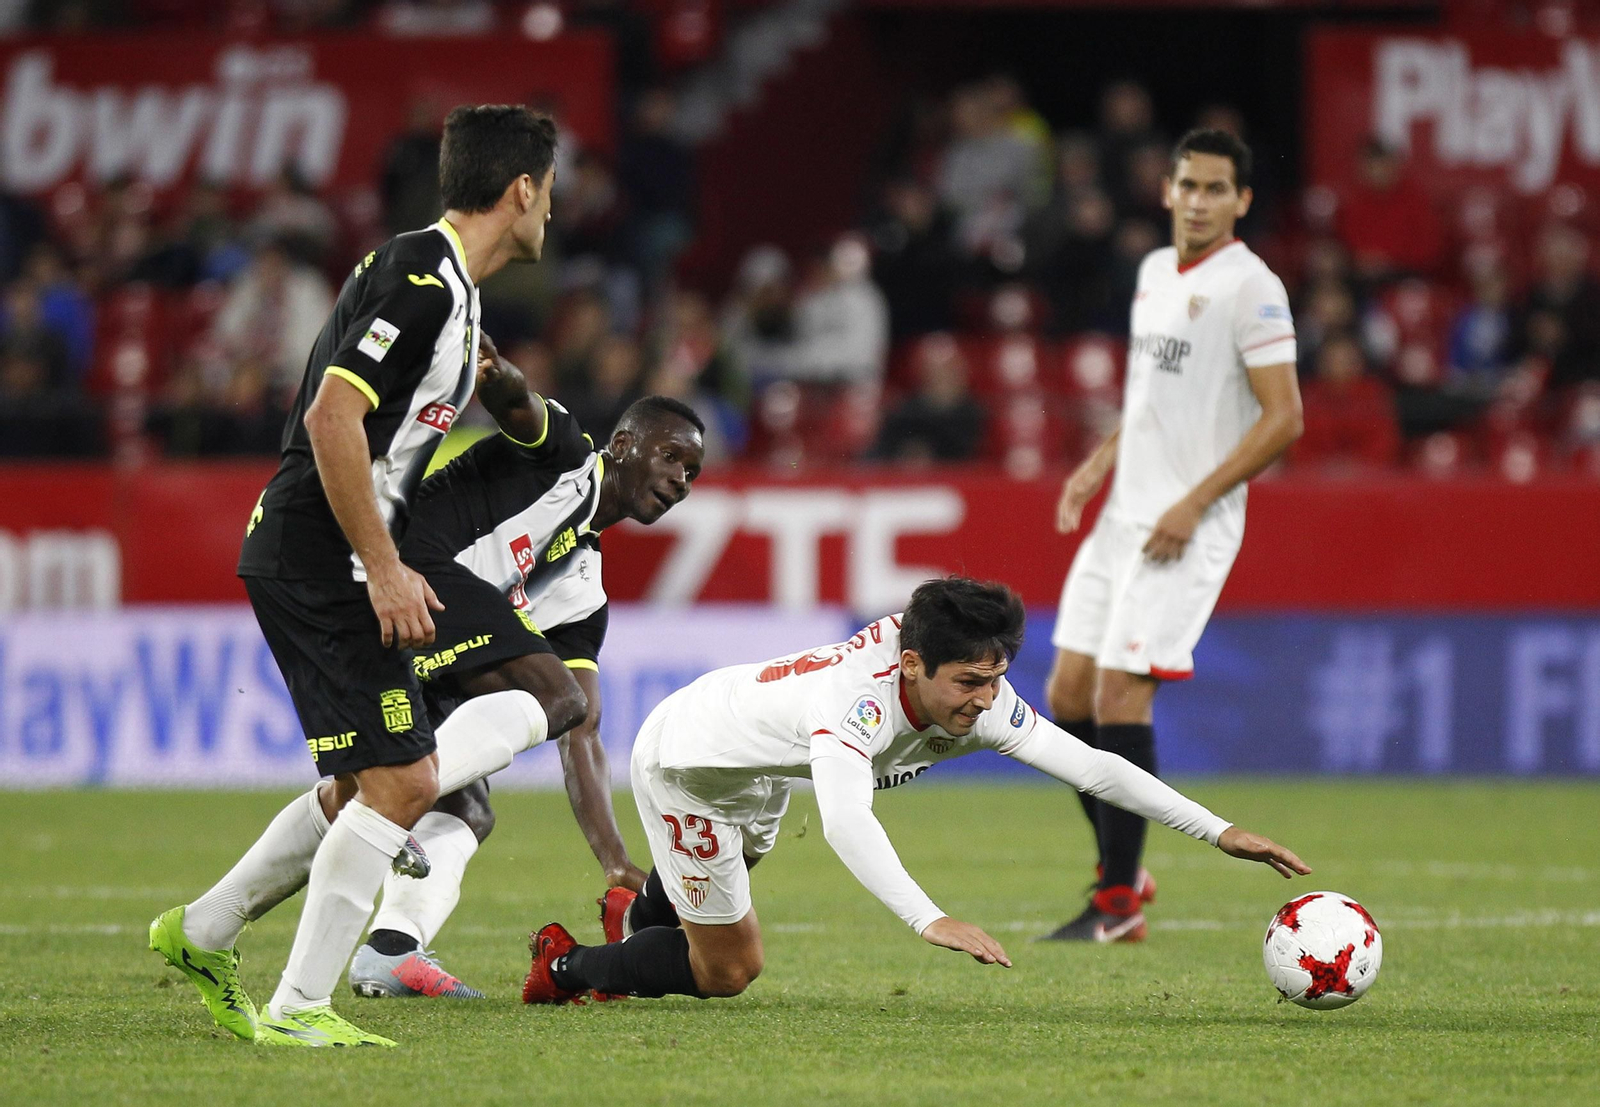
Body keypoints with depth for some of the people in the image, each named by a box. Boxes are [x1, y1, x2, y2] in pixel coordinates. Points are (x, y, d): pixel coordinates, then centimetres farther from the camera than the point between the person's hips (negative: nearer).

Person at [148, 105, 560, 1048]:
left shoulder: (433, 280, 15)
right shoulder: (422, 281, -17)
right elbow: (332, 417, -24)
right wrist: (384, 568, -22)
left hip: (313, 564, 10)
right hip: (324, 566, -10)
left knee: (366, 789, 15)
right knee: (401, 784, -12)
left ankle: (201, 934, 26)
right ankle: (298, 1008, -10)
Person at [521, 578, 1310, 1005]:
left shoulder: (977, 700, -26)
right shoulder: (855, 699, -47)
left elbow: (1090, 765, -23)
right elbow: (844, 823, -62)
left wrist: (1217, 831, -28)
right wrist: (930, 921, -74)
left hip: (760, 766, 8)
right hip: (685, 758, -8)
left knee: (736, 868, 36)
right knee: (727, 969, -1)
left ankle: (637, 918, 68)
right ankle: (567, 967, 22)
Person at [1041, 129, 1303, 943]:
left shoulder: (1250, 287, -11)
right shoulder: (1154, 271, 14)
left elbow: (1283, 418, -15)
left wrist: (1194, 504, -18)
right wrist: (1100, 463, 13)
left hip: (1188, 529, -8)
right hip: (1123, 513, 8)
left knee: (1120, 694, -13)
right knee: (1069, 694, 6)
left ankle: (1118, 905, -6)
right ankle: (1120, 870, 19)